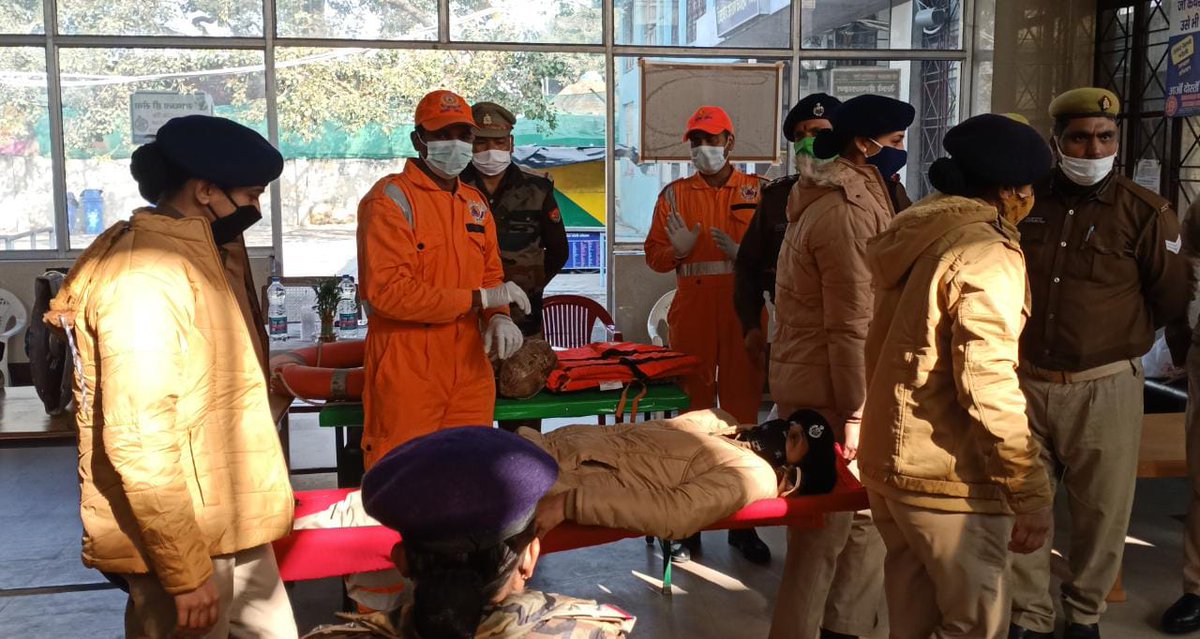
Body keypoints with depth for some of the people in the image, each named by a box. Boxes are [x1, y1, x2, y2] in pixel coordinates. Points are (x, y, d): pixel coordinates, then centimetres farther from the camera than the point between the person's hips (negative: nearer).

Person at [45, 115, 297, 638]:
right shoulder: (146, 277, -21)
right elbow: (138, 441, -25)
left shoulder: (197, 255, 10)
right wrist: (186, 572, -23)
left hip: (227, 523, 9)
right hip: (182, 538, -9)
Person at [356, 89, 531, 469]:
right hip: (408, 371, -7)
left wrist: (498, 317, -5)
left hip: (469, 365, 7)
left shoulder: (475, 203, 14)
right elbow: (387, 291, -18)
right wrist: (477, 298, -18)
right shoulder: (392, 198, -9)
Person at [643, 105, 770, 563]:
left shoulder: (759, 191, 6)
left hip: (744, 317, -1)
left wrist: (743, 254, -16)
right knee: (692, 414, 6)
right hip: (691, 316, 1)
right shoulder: (674, 194, 10)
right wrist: (678, 249, -13)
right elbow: (654, 255, 8)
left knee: (743, 414, 4)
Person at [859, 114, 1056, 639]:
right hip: (948, 478, -9)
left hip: (886, 460, 9)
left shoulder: (914, 233, 11)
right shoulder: (985, 252, -16)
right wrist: (1029, 493, -19)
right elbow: (988, 386, -23)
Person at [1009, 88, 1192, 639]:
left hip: (1105, 389, -2)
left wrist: (1110, 336, 8)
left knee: (1100, 513, 10)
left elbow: (1170, 301, 3)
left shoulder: (1145, 213, -5)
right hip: (1025, 381, 2)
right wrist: (1027, 332, 10)